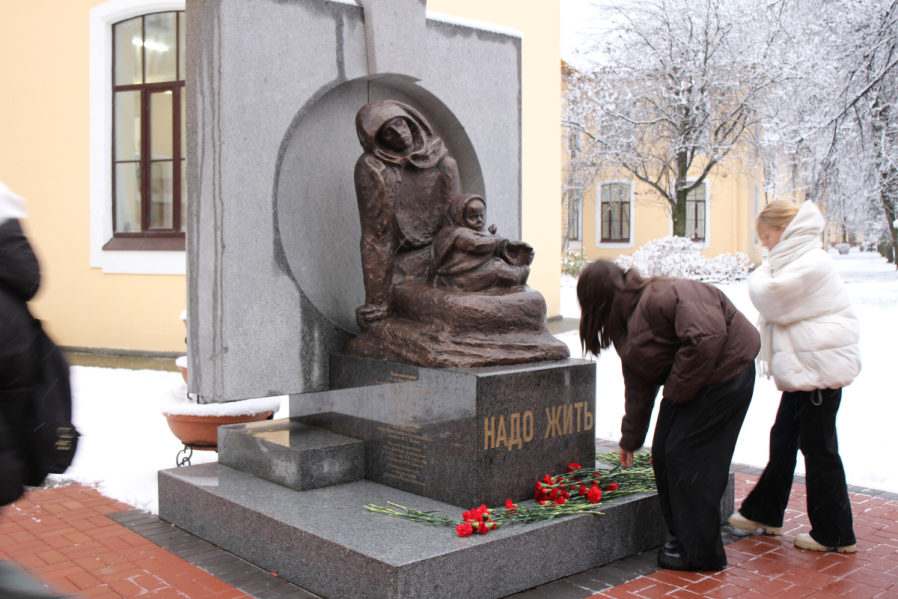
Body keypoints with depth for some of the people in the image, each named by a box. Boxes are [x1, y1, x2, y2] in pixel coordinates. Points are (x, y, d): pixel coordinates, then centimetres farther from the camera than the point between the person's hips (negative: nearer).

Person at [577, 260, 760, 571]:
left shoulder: (662, 296, -22)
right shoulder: (624, 326, 10)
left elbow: (707, 336, -34)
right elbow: (638, 387, 18)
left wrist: (677, 389, -22)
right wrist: (630, 439, 23)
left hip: (725, 369, -10)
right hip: (690, 381, 10)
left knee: (687, 455, -8)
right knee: (664, 454, 7)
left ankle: (701, 553, 5)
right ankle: (683, 538, 22)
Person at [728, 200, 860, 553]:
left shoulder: (811, 263, -18)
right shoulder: (799, 262, 16)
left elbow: (770, 299, -21)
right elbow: (781, 310, 19)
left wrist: (764, 273, -5)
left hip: (819, 368, -11)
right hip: (803, 368, 11)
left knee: (818, 448, -2)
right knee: (783, 440, 17)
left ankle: (835, 534, 10)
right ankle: (764, 512, 30)